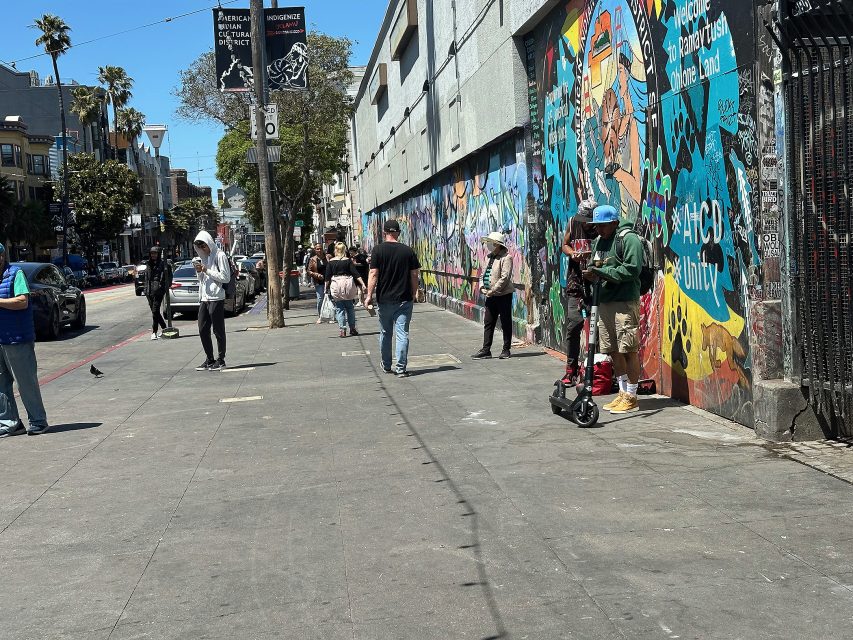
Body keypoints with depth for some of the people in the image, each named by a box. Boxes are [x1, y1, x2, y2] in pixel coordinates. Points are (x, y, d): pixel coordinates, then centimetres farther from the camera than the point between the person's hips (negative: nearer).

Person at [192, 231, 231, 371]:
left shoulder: (220, 255, -6)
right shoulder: (204, 257, 18)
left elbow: (225, 277, -13)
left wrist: (207, 271, -13)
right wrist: (199, 271, 3)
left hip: (216, 298, -8)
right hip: (204, 298, 8)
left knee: (218, 331, -2)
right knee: (203, 330, 7)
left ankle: (221, 360, 5)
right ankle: (209, 360, 16)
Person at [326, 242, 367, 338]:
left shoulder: (331, 262, -1)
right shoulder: (348, 261, -3)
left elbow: (327, 277, 1)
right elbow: (355, 273, -7)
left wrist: (327, 287, 10)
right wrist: (362, 284, -6)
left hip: (335, 286, 0)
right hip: (348, 284, 0)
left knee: (339, 308, 4)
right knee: (350, 307, 13)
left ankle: (343, 330, -1)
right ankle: (352, 328, 15)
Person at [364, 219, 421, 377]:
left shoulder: (378, 250, -4)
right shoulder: (408, 251, 0)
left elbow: (373, 274, -9)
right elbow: (414, 275, 3)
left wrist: (369, 295, -5)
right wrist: (413, 296, 13)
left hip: (384, 299, 0)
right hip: (404, 299, 0)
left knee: (385, 333, 14)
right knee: (402, 334, 0)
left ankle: (386, 366, 26)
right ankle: (401, 369, -4)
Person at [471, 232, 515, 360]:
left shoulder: (506, 258, -12)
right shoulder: (491, 257, 15)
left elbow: (505, 277, -20)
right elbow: (484, 274, 20)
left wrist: (493, 290, -19)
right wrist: (482, 287, 2)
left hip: (503, 296, -8)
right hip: (491, 296, 8)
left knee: (506, 323, 2)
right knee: (488, 324, 8)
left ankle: (506, 350, 9)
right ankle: (486, 350, 11)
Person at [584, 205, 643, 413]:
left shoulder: (628, 239, -8)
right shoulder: (599, 241, 18)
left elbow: (632, 269, -17)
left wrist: (602, 272, -17)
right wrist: (591, 274, 0)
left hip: (625, 302, -8)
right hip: (604, 301, 8)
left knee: (628, 350, -5)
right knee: (614, 351, 11)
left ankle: (631, 398, 1)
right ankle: (623, 394, 21)